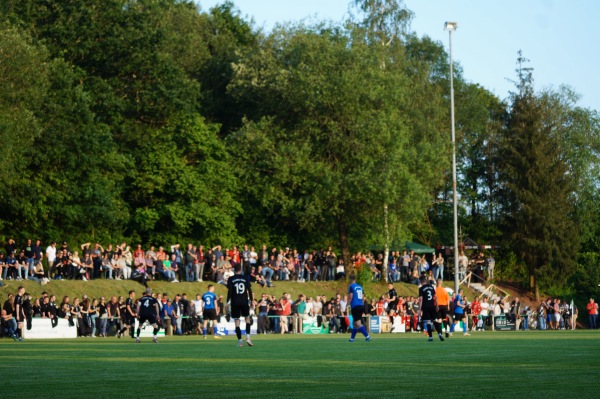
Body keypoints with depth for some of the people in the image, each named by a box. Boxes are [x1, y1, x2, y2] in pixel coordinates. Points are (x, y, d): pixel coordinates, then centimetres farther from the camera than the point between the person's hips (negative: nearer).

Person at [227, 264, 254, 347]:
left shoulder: (231, 279, -1)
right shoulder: (245, 278, 4)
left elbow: (229, 291, -7)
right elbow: (249, 290, 2)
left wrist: (228, 302, -4)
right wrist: (251, 300, 9)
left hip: (235, 302, -1)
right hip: (244, 302, 1)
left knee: (237, 321, 2)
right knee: (247, 318, 17)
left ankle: (240, 341, -2)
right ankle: (248, 337, -1)